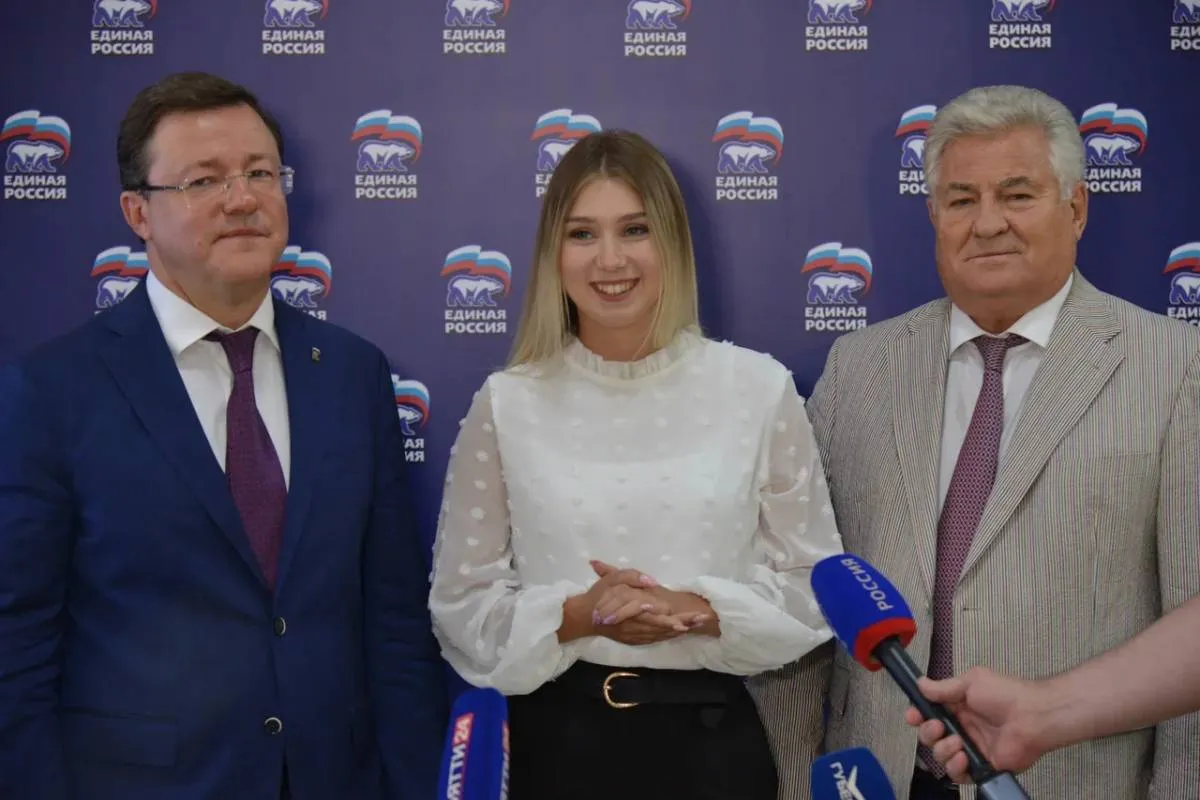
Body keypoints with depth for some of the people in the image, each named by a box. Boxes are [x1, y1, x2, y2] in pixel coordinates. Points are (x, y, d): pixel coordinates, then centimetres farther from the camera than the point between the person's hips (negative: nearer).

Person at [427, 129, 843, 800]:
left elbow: (814, 586, 0)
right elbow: (462, 602, 0)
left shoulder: (760, 387, -5)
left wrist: (695, 610, -15)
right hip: (559, 738, 0)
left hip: (712, 738, 0)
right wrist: (578, 615, -16)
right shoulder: (507, 403, -4)